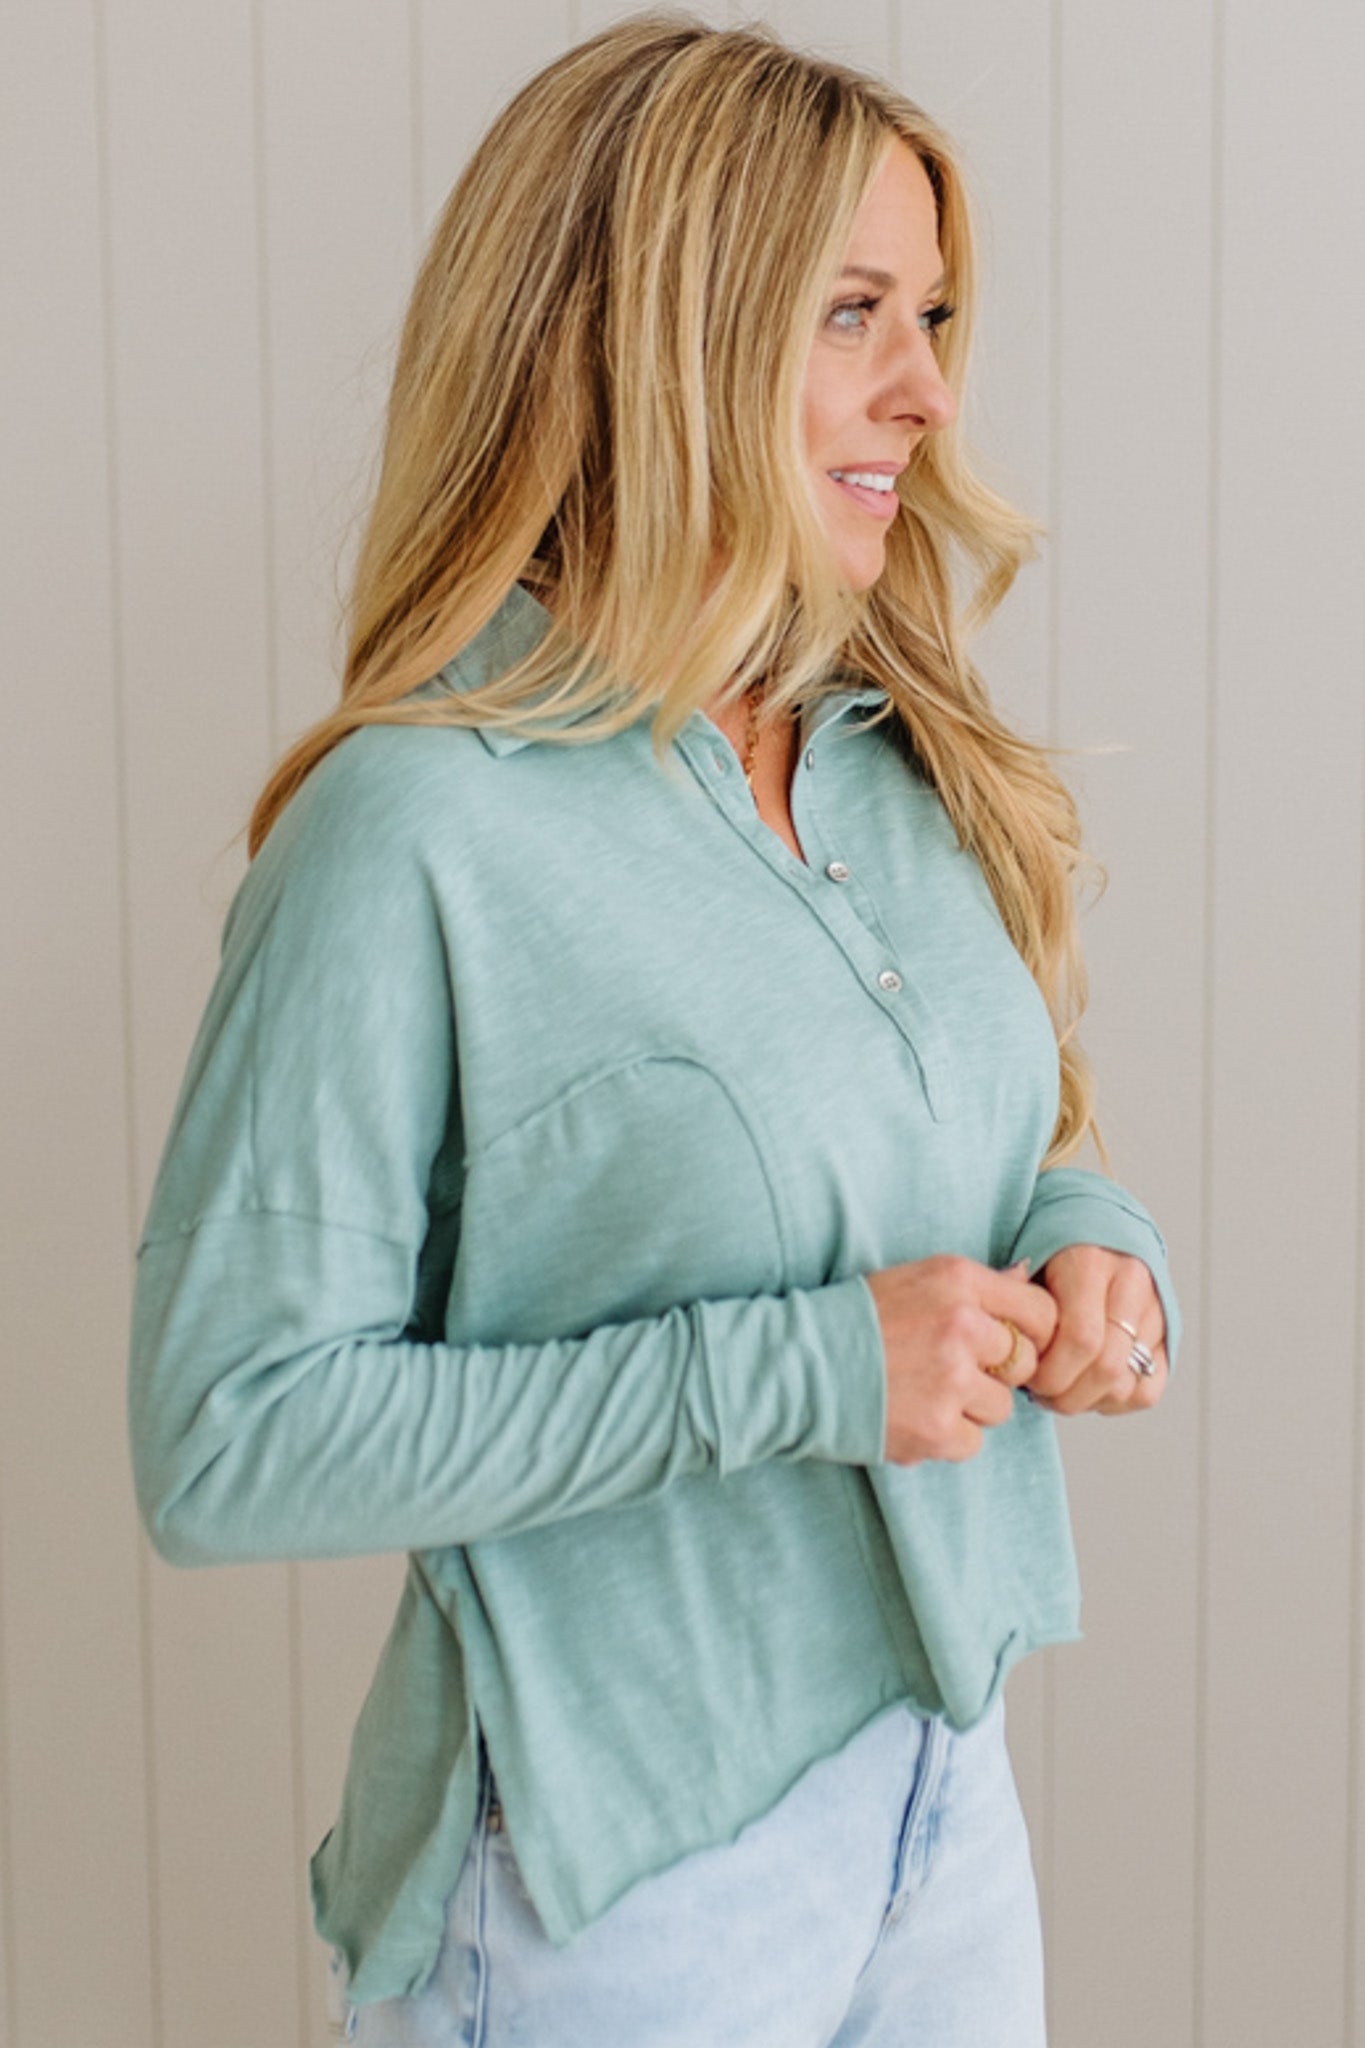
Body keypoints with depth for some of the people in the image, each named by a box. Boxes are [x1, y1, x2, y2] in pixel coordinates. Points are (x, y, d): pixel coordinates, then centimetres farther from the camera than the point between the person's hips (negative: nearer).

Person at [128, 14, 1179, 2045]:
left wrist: (1090, 1243, -7)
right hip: (613, 1877, -6)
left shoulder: (918, 771, 2)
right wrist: (792, 1372, -23)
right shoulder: (417, 831, -19)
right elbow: (226, 1440, -19)